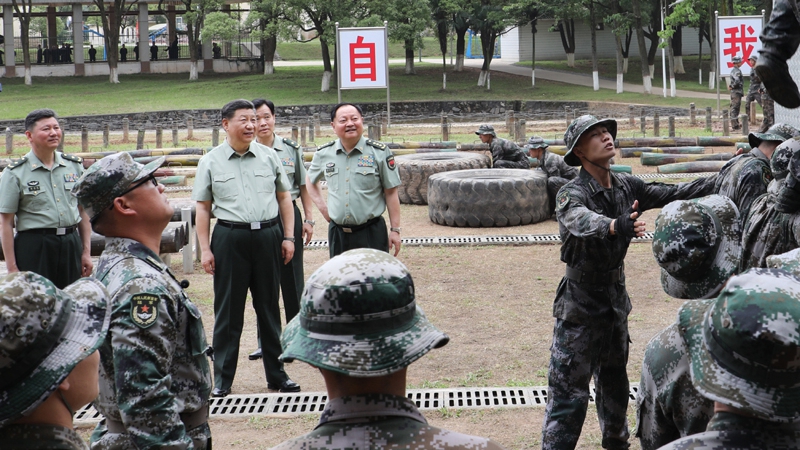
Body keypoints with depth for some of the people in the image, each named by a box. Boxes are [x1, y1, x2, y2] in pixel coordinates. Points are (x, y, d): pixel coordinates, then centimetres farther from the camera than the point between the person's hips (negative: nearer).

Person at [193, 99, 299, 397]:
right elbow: (203, 207, 3)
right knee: (228, 310, 2)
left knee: (269, 307, 10)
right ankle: (222, 378, 12)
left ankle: (276, 374, 19)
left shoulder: (269, 157, 8)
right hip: (230, 238, -2)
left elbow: (284, 197, 12)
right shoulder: (210, 162, 2)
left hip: (268, 236, 2)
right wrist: (205, 249, -2)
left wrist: (288, 237, 6)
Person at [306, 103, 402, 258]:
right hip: (337, 232, 3)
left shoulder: (379, 152, -4)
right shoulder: (323, 154, 4)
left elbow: (391, 193, -2)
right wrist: (322, 207, 8)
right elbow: (310, 181, 23)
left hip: (372, 232, -3)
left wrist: (395, 229, -5)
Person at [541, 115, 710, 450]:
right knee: (568, 391, -5)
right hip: (580, 304, -7)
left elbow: (671, 194, 4)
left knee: (614, 381, 23)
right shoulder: (572, 194, -20)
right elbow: (580, 219, -42)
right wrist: (616, 225, -62)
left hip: (616, 297, 7)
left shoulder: (627, 187, 0)